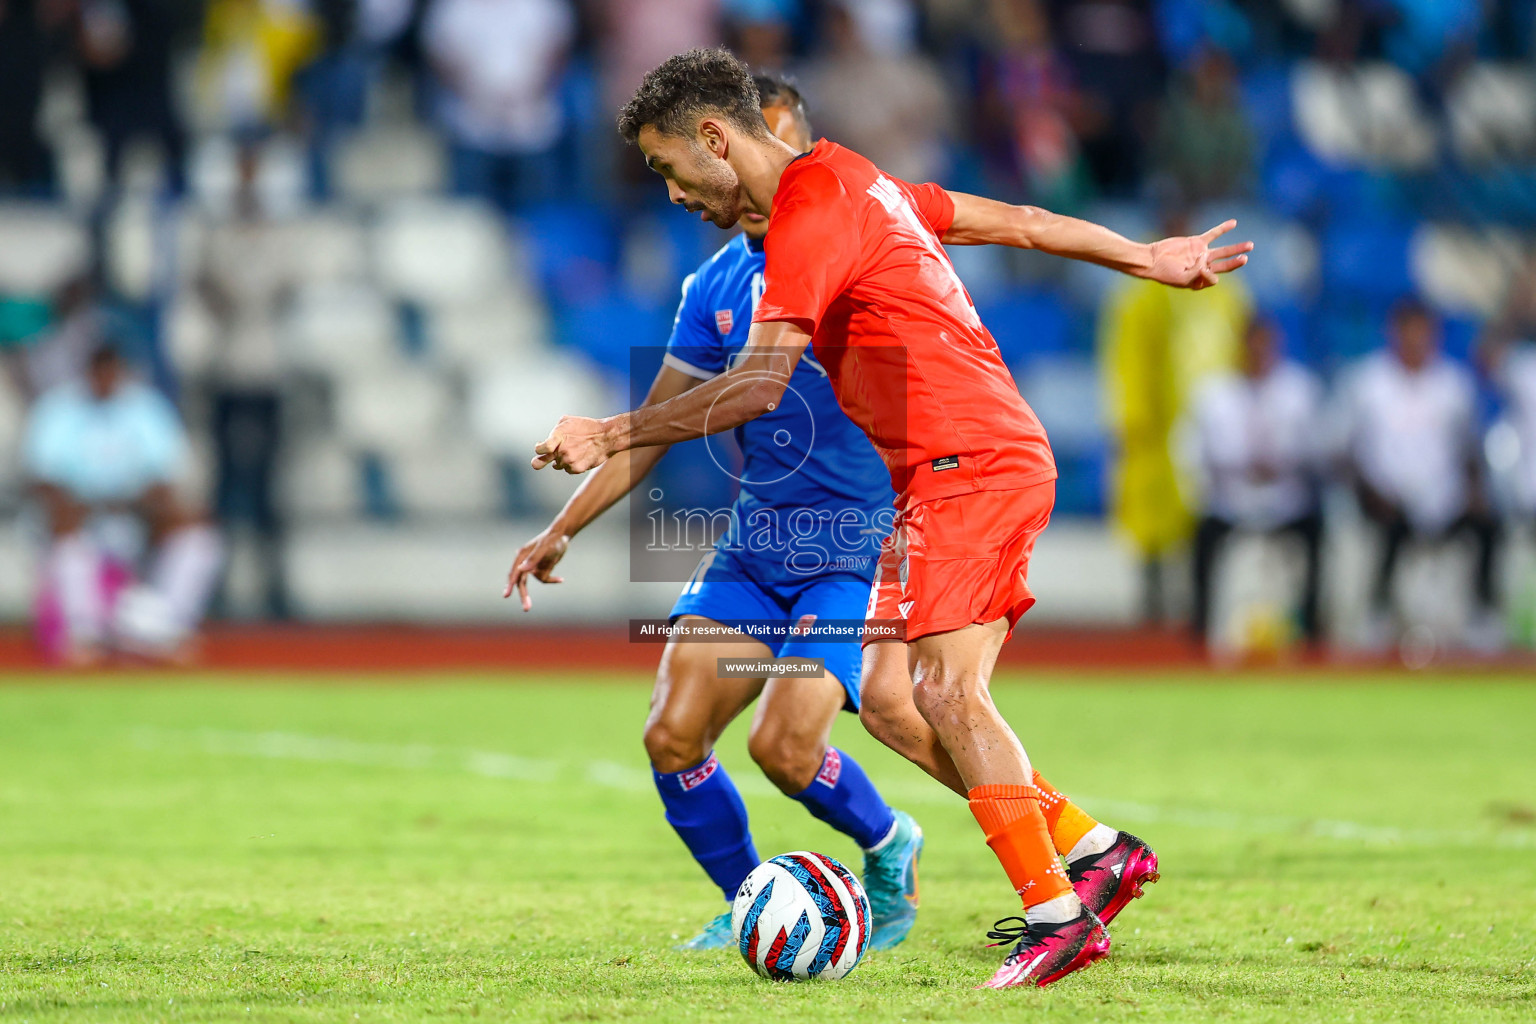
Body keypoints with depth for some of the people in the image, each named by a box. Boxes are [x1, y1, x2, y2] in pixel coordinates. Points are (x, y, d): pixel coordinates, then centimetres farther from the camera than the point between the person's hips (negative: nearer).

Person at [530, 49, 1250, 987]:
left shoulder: (811, 211, -14)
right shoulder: (855, 181, 17)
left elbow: (760, 387, -22)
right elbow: (1013, 221, 23)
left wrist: (614, 434, -19)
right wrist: (1145, 258, 31)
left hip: (971, 462, -10)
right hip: (944, 473, 10)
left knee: (946, 690, -17)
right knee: (887, 699, 3)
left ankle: (1057, 914, -18)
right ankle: (1097, 850, 6)